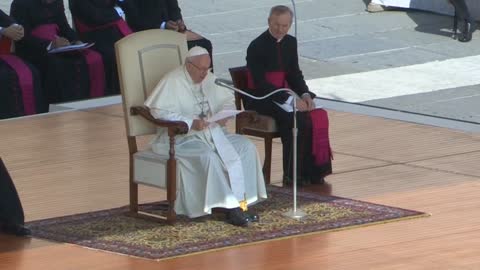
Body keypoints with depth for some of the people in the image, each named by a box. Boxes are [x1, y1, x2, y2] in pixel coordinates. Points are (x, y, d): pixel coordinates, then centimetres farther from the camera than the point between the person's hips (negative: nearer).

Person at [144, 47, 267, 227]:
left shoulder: (209, 79, 12)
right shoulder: (172, 82, -11)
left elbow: (227, 100, 20)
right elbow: (159, 112, -20)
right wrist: (191, 123, -26)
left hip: (211, 131, 7)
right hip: (181, 138, -7)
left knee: (245, 147, -13)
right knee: (208, 156, -35)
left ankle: (241, 201, -17)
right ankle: (231, 207, -29)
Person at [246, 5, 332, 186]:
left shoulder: (290, 43, 7)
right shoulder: (256, 47, -15)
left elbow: (295, 74, 12)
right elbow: (260, 83, -21)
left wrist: (305, 94, -10)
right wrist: (291, 100, -28)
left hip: (283, 95, 7)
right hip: (260, 99, -7)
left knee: (318, 115, -17)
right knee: (294, 119, -31)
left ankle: (311, 171, -13)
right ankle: (291, 176, -22)